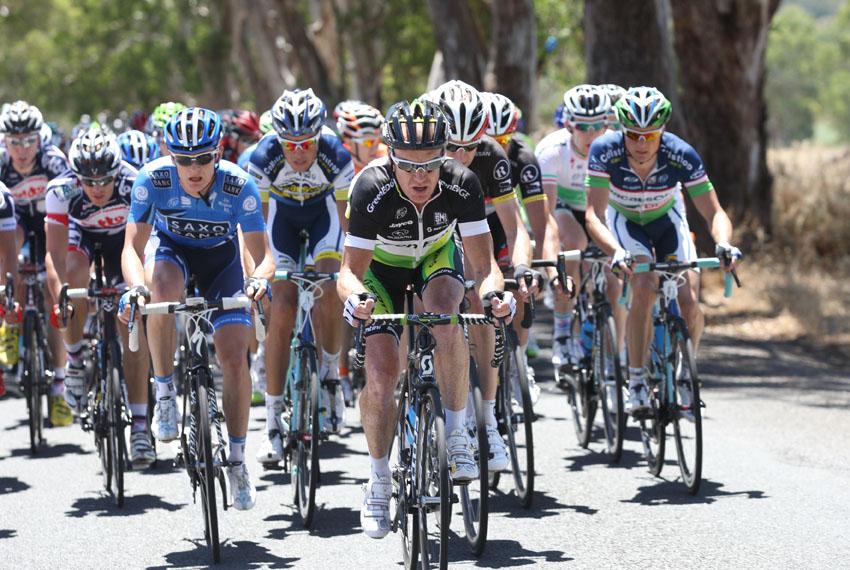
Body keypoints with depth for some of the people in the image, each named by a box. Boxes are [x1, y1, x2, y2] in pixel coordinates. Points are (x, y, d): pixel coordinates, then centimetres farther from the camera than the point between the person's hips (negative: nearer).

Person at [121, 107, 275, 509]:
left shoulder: (239, 185, -30)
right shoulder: (153, 179, -30)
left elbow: (262, 254, -28)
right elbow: (132, 246, -30)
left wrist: (259, 277, -52)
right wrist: (136, 285, -51)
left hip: (221, 256, 0)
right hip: (171, 249, 0)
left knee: (234, 360, -12)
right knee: (163, 289, -38)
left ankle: (237, 461, 4)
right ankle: (165, 395, -20)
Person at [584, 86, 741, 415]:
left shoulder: (682, 156, -31)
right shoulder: (605, 151, -33)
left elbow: (714, 213, -28)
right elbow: (594, 215, -34)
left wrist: (724, 244, -49)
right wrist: (617, 252, -53)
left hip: (667, 218, 1)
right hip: (624, 220, -1)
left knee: (689, 302, -17)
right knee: (645, 287, -29)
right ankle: (636, 383, -17)